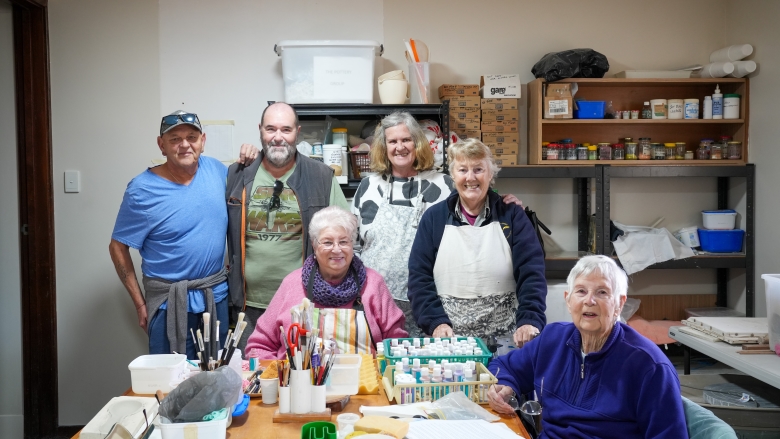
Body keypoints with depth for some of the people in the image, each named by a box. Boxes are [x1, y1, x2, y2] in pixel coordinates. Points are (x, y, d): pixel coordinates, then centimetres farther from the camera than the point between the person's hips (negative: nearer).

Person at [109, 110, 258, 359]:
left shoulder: (214, 169, 0)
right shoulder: (143, 189, -11)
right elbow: (118, 248, -6)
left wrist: (248, 162, -1)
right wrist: (140, 304, -6)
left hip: (218, 295, 4)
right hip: (170, 302, -4)